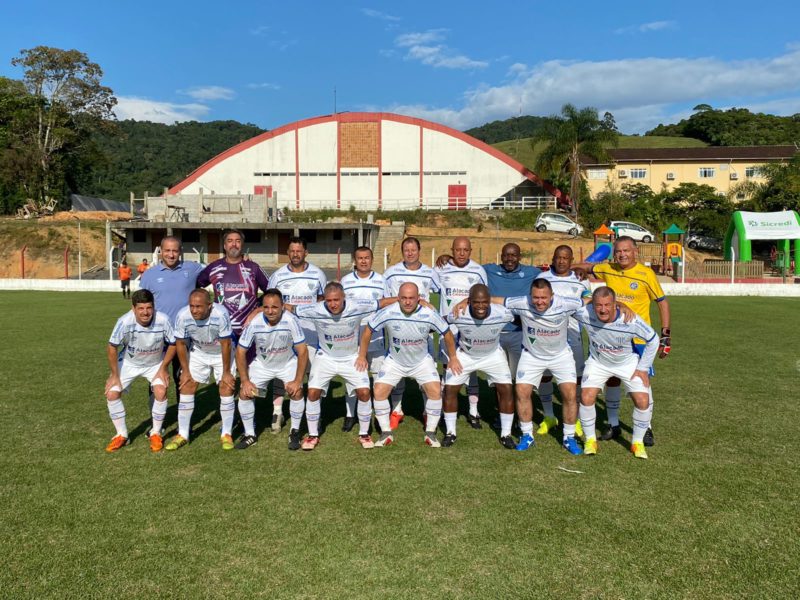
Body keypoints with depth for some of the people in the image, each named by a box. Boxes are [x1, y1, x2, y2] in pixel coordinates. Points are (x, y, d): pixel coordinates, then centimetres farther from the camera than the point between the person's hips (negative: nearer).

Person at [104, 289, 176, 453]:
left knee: (161, 392, -20)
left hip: (156, 363, -1)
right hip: (129, 362, 1)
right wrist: (115, 374, -12)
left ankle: (156, 434, 1)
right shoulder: (125, 321, -33)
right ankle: (122, 435, 11)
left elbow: (173, 344, -13)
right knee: (112, 393, -9)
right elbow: (112, 347, -17)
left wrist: (163, 368, -13)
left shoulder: (163, 320, -31)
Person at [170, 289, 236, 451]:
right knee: (186, 388, -3)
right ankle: (182, 435, 11)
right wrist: (185, 371, -6)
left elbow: (226, 344, -24)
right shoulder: (182, 316, -28)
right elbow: (180, 344, -11)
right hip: (197, 353, 2)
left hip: (222, 353, -2)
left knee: (227, 388, -9)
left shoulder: (220, 313, -36)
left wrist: (226, 372, -17)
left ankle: (226, 434, 5)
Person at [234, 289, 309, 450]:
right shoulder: (254, 323, -26)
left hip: (288, 363, -2)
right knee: (244, 393, -9)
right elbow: (240, 352, -12)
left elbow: (302, 351, -23)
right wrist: (245, 381, -14)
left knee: (296, 392, -21)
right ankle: (250, 434, 11)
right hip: (261, 364, 2)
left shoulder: (291, 321, -31)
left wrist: (298, 380, -24)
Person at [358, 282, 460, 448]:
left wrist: (453, 358, 1)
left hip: (422, 361, 0)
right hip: (394, 361, 0)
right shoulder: (387, 313, -26)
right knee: (379, 392, -10)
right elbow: (368, 330, -9)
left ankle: (430, 433, 5)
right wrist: (362, 356, -2)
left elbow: (447, 334, -7)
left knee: (435, 391, -14)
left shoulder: (430, 315, -25)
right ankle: (386, 433, 8)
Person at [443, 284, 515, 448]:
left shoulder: (502, 314, -31)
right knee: (450, 389, -5)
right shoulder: (458, 315, -32)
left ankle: (506, 434, 11)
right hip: (465, 355, 0)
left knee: (506, 390, -8)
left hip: (493, 355, 1)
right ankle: (450, 433, 15)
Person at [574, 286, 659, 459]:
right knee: (586, 398, -14)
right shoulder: (584, 314, -32)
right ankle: (590, 439, 9)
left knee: (643, 401, -10)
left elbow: (653, 340, -14)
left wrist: (642, 368, -10)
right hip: (598, 362, 1)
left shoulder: (631, 321, -33)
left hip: (628, 363, 0)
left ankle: (637, 442, 14)